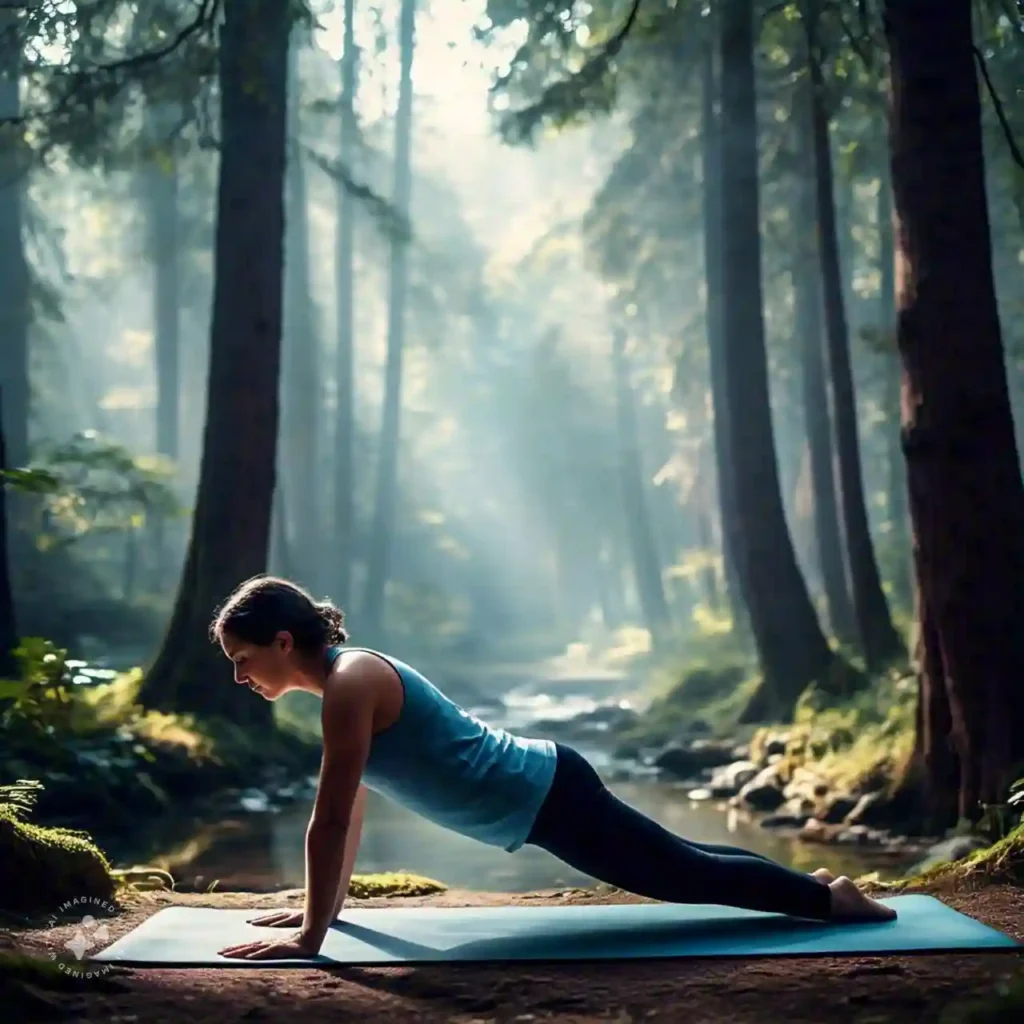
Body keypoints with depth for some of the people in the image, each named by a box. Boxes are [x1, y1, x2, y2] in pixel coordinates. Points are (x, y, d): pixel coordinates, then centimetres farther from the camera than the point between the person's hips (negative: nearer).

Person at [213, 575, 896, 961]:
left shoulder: (349, 684, -22)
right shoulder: (347, 673, 6)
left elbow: (331, 821, -24)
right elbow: (353, 807, 16)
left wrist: (310, 935, -20)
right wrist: (329, 902, 17)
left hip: (544, 797, -9)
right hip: (538, 785, 9)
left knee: (689, 876, 6)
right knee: (679, 865, 23)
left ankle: (830, 899, 20)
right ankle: (816, 883, 36)